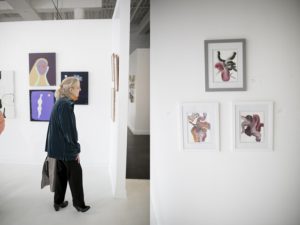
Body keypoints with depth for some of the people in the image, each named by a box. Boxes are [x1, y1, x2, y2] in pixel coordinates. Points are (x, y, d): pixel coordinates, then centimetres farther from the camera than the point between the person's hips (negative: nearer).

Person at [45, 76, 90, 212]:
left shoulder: (60, 102, 10)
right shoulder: (66, 104, -20)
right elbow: (68, 129, -22)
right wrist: (76, 149, -15)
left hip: (58, 146, 9)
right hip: (66, 147, -9)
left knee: (61, 173, 18)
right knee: (76, 174, 6)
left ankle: (58, 202, 30)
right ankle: (79, 204, 19)